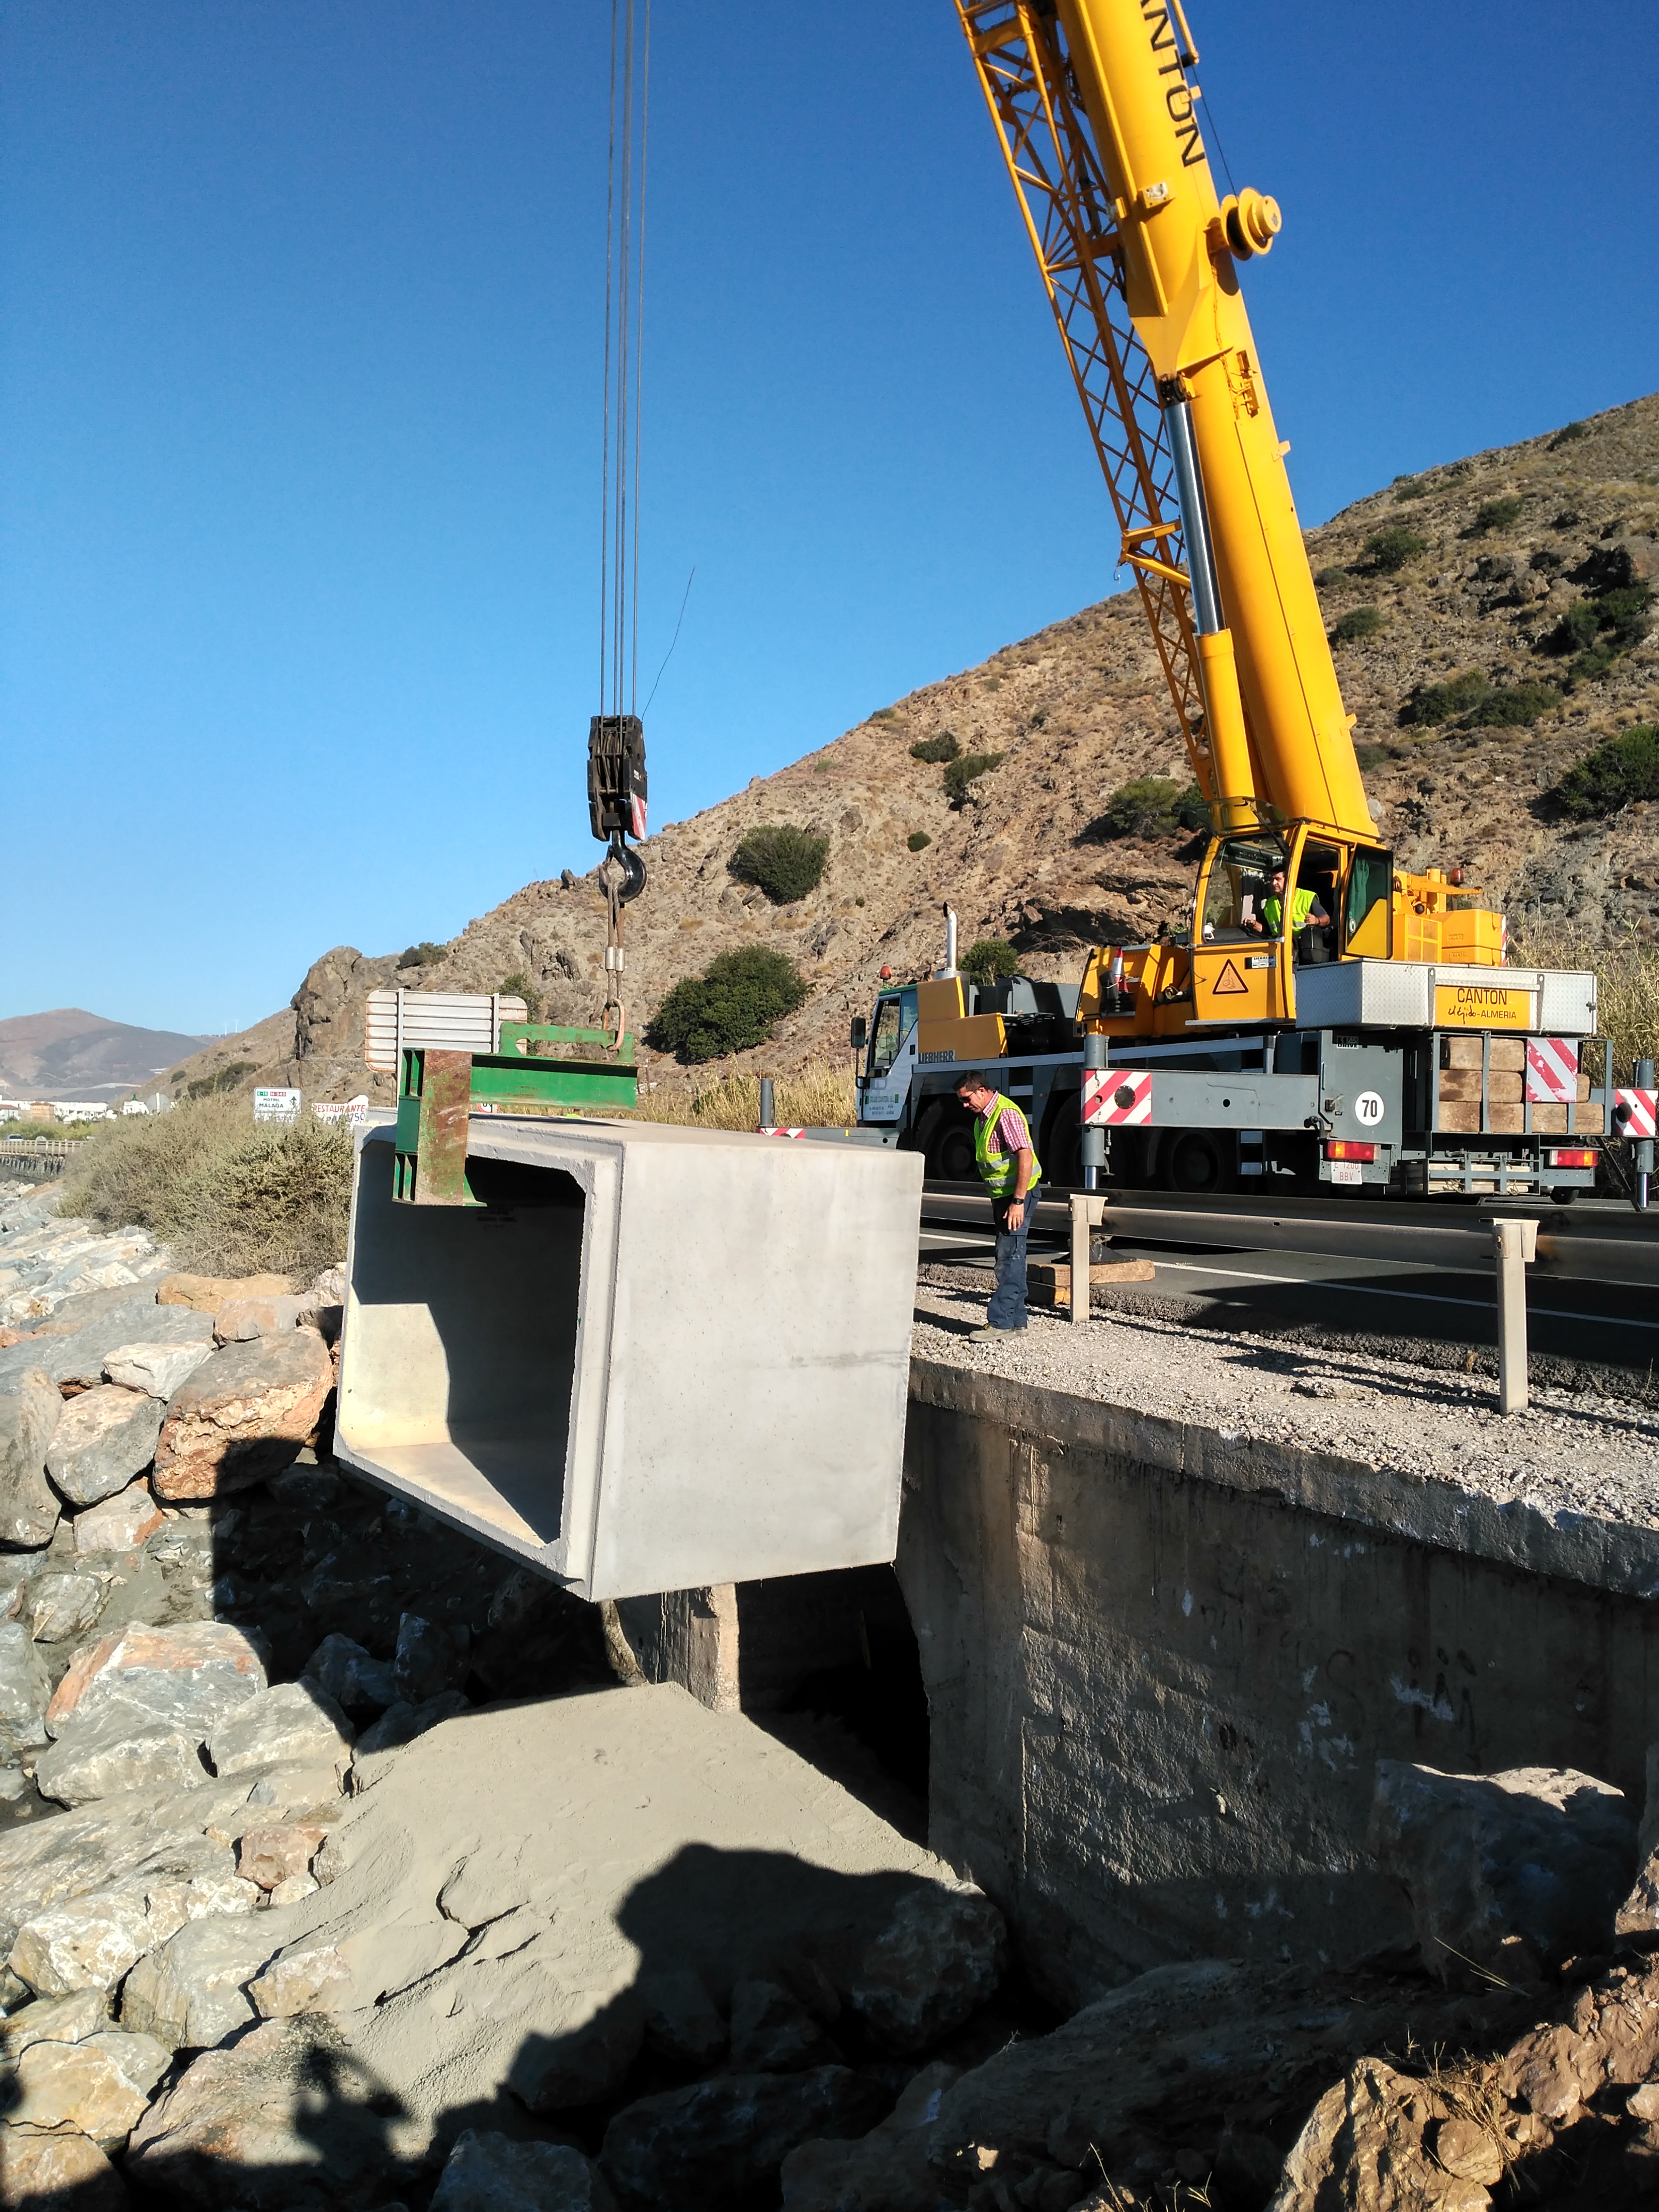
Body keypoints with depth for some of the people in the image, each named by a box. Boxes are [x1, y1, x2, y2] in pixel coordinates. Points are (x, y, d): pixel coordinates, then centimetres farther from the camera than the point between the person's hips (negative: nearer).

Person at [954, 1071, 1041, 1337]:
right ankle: (1016, 1320, 17)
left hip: (1018, 1195, -10)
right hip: (1002, 1195, 10)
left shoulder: (1006, 1114, -18)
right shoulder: (983, 1117, 14)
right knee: (1009, 1257, 12)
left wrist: (1018, 1202, -27)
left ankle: (1001, 1323, -10)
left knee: (1009, 1257, -11)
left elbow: (1026, 1156, -25)